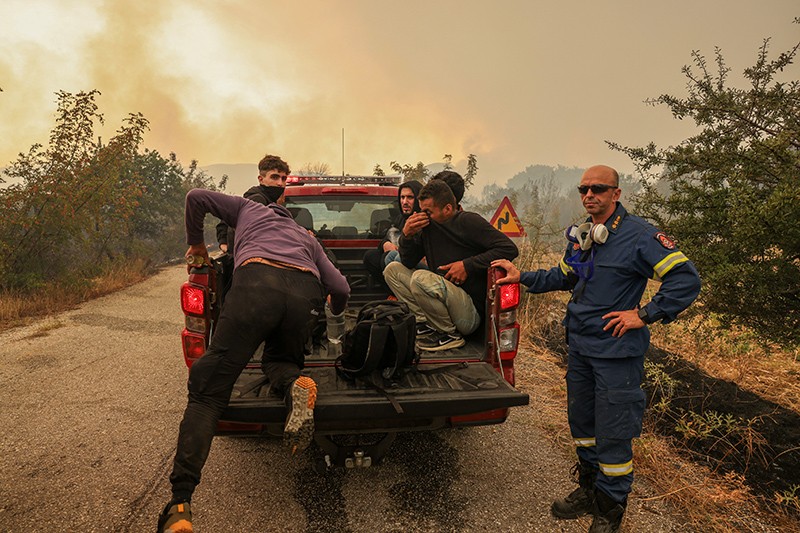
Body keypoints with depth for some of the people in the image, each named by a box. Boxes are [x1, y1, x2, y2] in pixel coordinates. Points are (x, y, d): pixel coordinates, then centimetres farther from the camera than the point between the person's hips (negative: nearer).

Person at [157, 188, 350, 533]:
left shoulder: (249, 209, 39)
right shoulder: (307, 239, 40)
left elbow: (196, 197, 30)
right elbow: (340, 288, 29)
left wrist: (196, 243, 45)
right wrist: (334, 311, 53)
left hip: (256, 282, -2)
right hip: (306, 293, 3)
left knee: (208, 390, 0)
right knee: (279, 360, 30)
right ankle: (294, 384, -8)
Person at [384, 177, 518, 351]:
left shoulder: (469, 221, -9)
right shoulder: (428, 226, 7)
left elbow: (510, 249, -16)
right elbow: (408, 263, 13)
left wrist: (468, 265, -18)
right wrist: (407, 235, -6)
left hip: (472, 312, -7)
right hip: (444, 299, 7)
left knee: (420, 277, -29)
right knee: (393, 269, 6)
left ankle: (450, 335, -11)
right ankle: (423, 323, -8)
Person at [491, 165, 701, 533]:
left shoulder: (638, 235, -14)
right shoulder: (580, 236, 8)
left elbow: (686, 279, -17)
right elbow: (563, 277, 22)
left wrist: (644, 314, -19)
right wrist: (522, 277, 11)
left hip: (616, 350, -7)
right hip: (579, 345, 8)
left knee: (612, 434, 2)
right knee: (581, 422, 18)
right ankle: (589, 489, 38)